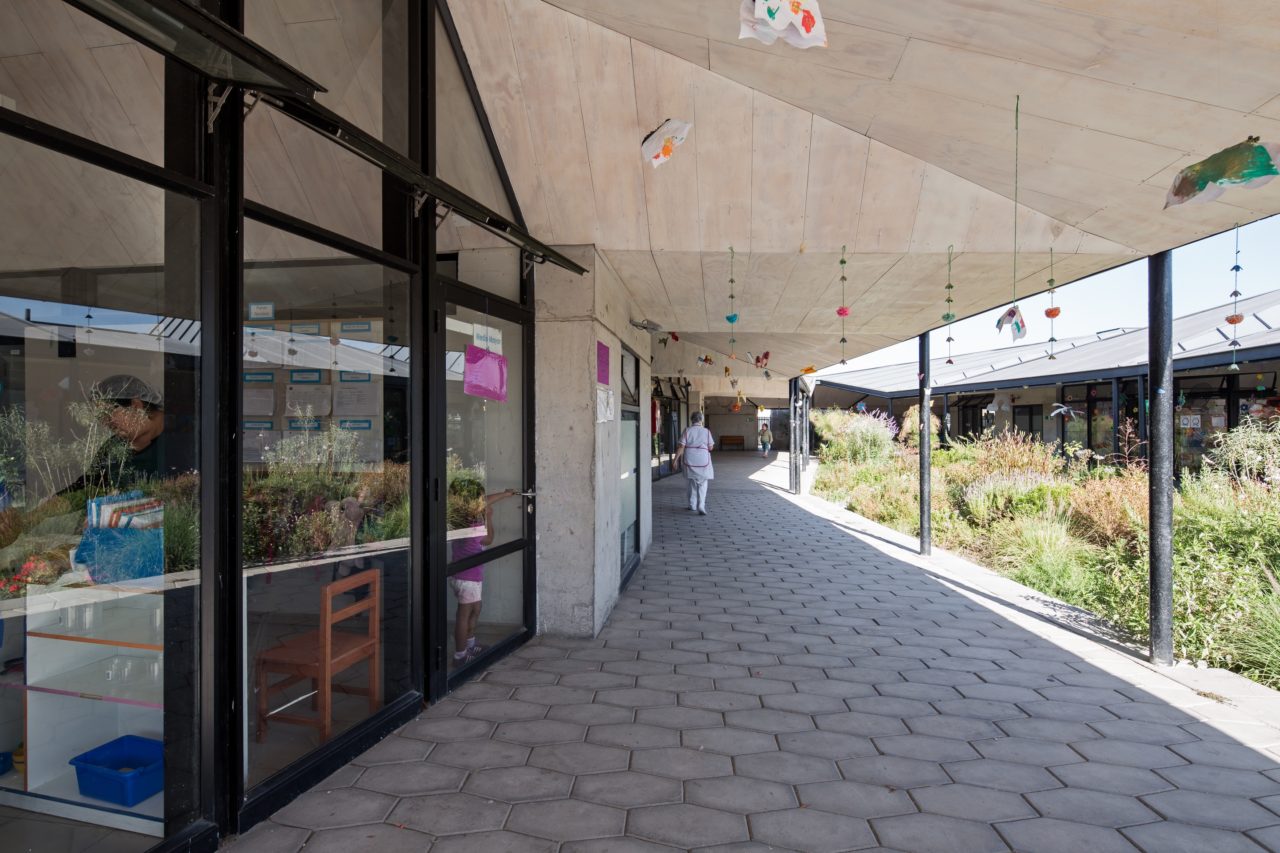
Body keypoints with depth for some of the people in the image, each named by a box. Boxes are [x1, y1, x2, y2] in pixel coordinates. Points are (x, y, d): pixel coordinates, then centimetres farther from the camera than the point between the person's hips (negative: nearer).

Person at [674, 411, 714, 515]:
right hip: (703, 460, -1)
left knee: (692, 483, 17)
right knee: (702, 483, 5)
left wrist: (676, 459, -5)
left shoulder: (687, 431, -3)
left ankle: (692, 505, 23)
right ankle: (701, 505, -10)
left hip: (690, 460, 1)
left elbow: (681, 447, -8)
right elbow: (711, 447, -1)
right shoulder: (706, 431, -3)